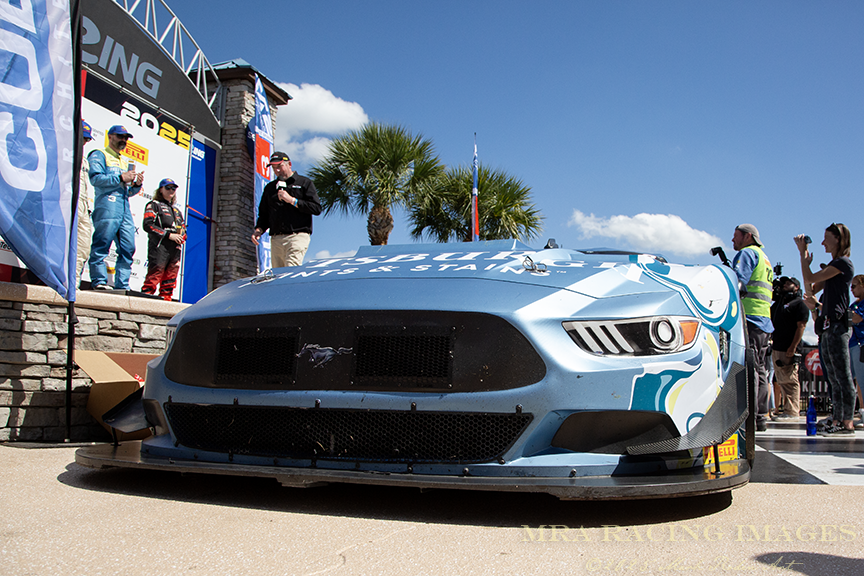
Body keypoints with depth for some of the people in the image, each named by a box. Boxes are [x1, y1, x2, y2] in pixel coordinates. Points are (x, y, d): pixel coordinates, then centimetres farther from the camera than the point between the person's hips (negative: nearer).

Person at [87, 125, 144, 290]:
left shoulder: (126, 162, 31)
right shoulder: (99, 155, 9)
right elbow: (95, 178, -9)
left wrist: (137, 185, 8)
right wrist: (121, 178, -11)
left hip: (125, 208, 7)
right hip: (107, 205, -7)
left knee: (128, 249, 0)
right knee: (101, 245, -12)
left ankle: (122, 285, 1)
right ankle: (99, 281, -11)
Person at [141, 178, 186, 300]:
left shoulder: (177, 210, 28)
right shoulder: (154, 205, 7)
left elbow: (183, 229, 27)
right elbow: (148, 225, -7)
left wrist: (182, 237, 1)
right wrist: (168, 235, -13)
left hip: (175, 248, 6)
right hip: (159, 246, -6)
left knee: (171, 277, 3)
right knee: (155, 274, -13)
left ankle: (165, 299, 6)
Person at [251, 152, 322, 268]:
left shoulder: (304, 183, 9)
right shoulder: (270, 187, 23)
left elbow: (317, 208, -2)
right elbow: (264, 214, 26)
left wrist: (292, 200, -7)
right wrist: (259, 230, 6)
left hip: (298, 236, -5)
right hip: (276, 239, 5)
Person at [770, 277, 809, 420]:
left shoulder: (799, 303, -2)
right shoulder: (778, 303, 22)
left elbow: (801, 326, -11)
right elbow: (772, 324, 28)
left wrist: (793, 347, -18)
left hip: (789, 349, -8)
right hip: (776, 348, 8)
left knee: (790, 380, -9)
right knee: (782, 381, 10)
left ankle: (792, 412, -8)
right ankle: (786, 410, 15)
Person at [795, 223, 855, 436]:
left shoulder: (843, 263, -7)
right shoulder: (833, 266, 21)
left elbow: (810, 278, -13)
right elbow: (811, 289, 20)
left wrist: (803, 252, -4)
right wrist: (805, 259, 14)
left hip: (838, 324, -10)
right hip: (829, 325, 10)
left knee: (843, 376, -8)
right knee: (834, 378, 10)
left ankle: (847, 423, -7)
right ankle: (836, 420, 14)